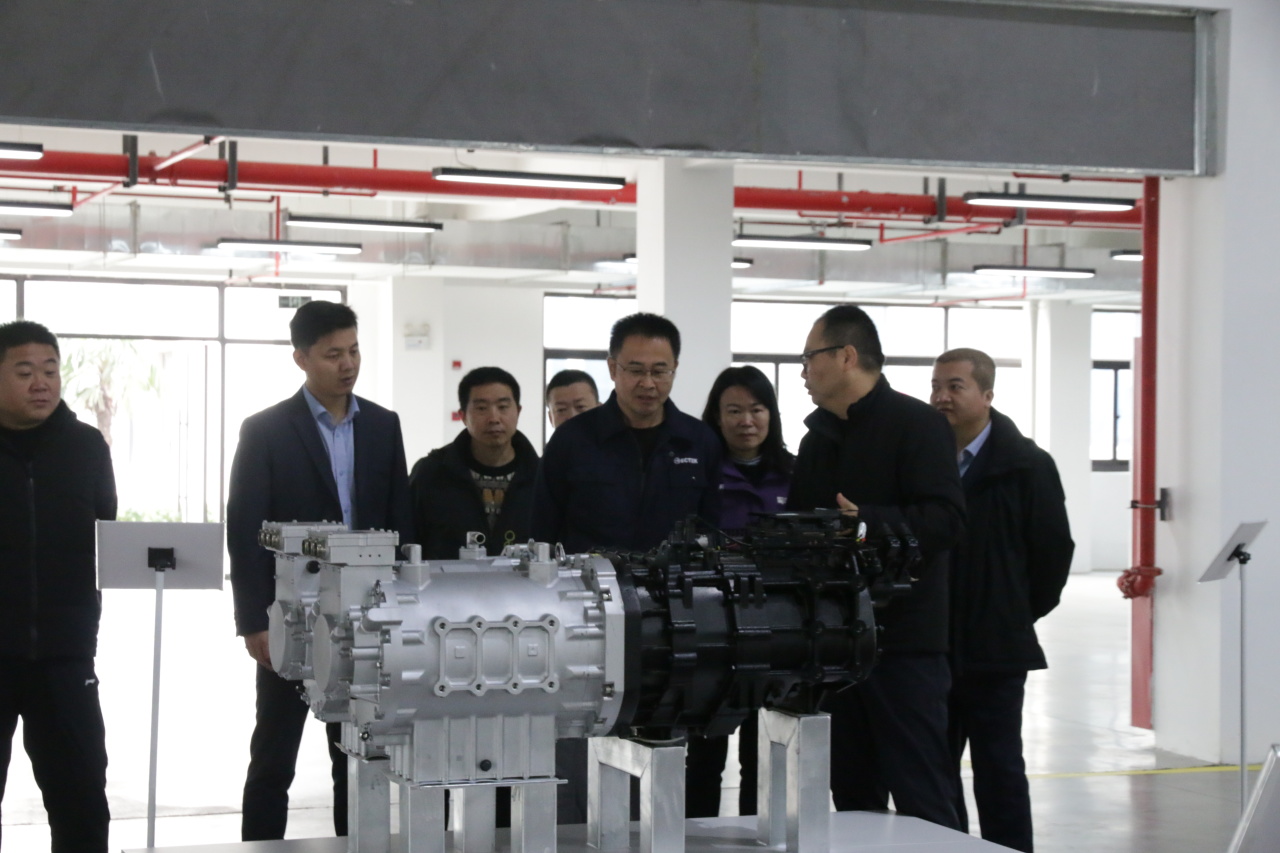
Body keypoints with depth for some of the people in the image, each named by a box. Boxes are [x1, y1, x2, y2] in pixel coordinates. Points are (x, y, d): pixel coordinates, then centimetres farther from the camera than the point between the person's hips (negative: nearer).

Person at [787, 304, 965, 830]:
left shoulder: (916, 424, -6)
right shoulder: (818, 437, 19)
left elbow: (946, 518, -17)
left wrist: (869, 522, -29)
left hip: (902, 643, -8)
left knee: (921, 797, -8)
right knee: (853, 797, 12)